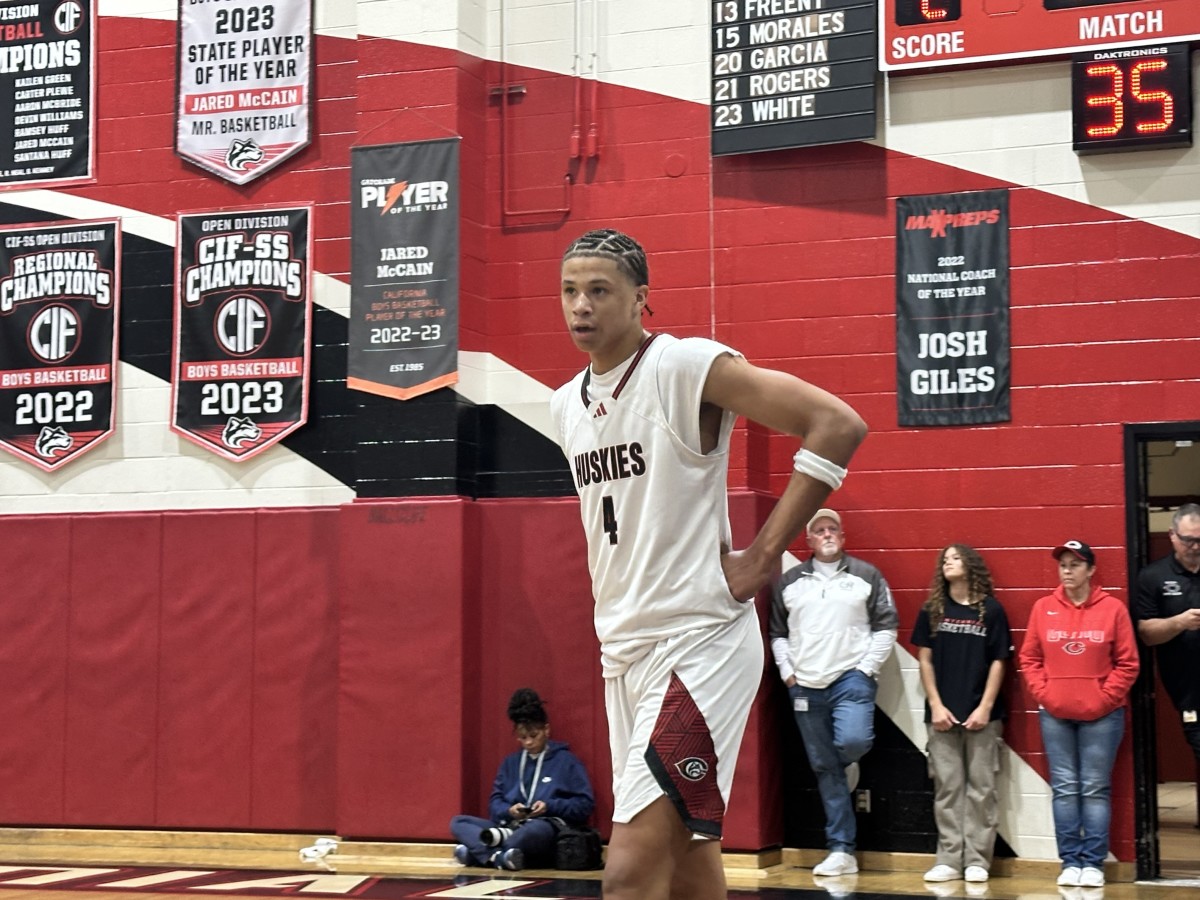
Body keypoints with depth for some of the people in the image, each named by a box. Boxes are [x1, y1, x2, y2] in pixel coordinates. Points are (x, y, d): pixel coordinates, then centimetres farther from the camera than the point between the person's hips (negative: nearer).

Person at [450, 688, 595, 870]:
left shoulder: (565, 760, 6)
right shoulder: (510, 762, 20)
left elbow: (585, 804, 0)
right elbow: (494, 803, 14)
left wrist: (550, 806, -13)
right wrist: (509, 811, -9)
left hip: (547, 828, -5)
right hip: (511, 827, 5)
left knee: (537, 829, -42)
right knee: (457, 822, -13)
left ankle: (479, 850, -33)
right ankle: (499, 856, -39)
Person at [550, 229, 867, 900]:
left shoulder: (687, 366, -11)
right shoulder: (566, 404, 12)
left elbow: (838, 425, -17)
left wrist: (765, 553, -16)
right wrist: (615, 603, 16)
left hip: (699, 641, -8)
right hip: (623, 648, 8)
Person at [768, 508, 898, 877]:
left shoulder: (866, 576, 4)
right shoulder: (790, 582, 11)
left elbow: (886, 626, 3)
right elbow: (777, 632, 15)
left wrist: (866, 669, -6)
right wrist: (787, 673, 4)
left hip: (851, 679, -3)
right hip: (805, 686, 3)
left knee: (853, 740, -28)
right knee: (824, 769, 3)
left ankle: (845, 767, 11)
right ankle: (841, 850, 8)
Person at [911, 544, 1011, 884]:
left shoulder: (991, 610, 1)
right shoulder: (932, 610, 6)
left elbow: (997, 662, 0)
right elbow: (925, 660, 7)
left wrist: (985, 707, -7)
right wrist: (935, 705, -2)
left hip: (981, 715, -2)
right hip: (943, 714, 2)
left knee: (980, 789, 1)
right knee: (947, 789, 3)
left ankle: (977, 861, 5)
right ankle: (949, 860, 7)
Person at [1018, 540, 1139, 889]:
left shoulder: (1113, 608, -2)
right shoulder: (1043, 608, 4)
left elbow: (1127, 663, -1)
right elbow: (1029, 658, 7)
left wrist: (1105, 698, -8)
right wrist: (1043, 694, -4)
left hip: (1101, 715, -2)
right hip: (1055, 715, 2)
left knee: (1095, 789, 1)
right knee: (1064, 788, 4)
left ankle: (1093, 863, 6)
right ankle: (1070, 862, 9)